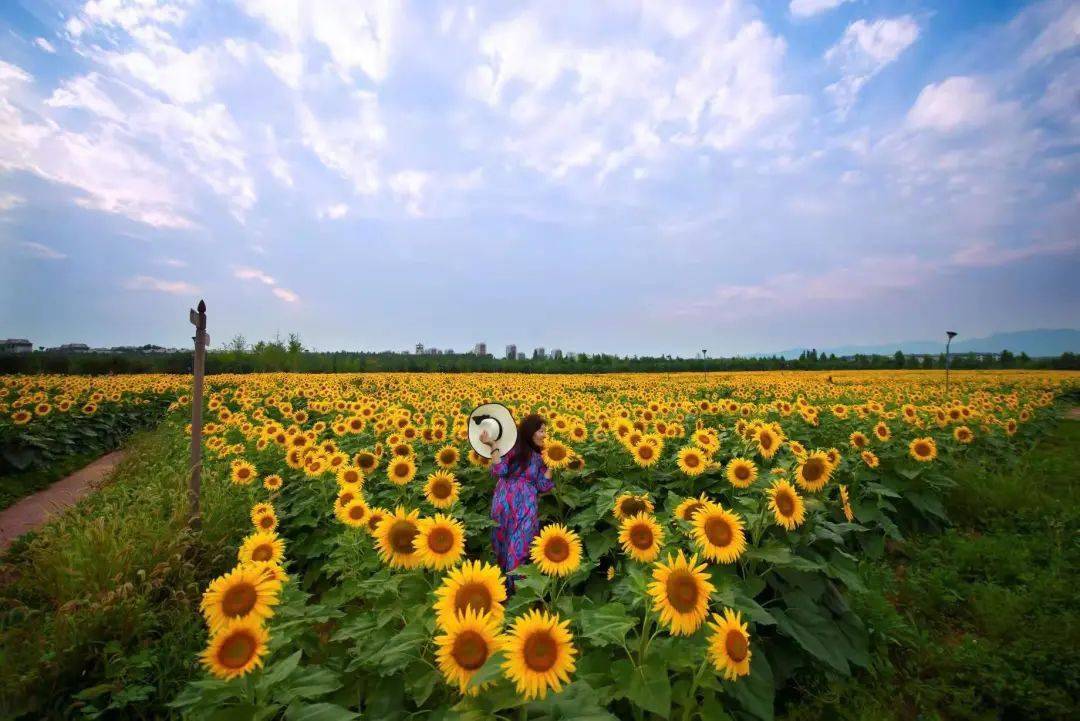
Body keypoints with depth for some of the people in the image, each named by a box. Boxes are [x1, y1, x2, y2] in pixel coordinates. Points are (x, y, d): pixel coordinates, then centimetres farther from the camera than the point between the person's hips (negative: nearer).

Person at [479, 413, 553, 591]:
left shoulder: (541, 457, 9)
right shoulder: (513, 447, -2)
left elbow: (542, 486, 4)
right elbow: (500, 471, -11)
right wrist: (493, 446, -18)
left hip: (526, 509, 2)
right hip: (505, 504, -2)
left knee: (520, 547, 2)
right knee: (503, 544, 10)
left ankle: (514, 585, 16)